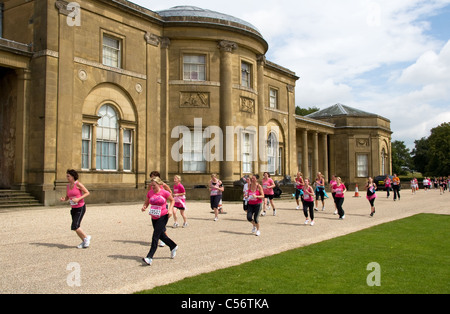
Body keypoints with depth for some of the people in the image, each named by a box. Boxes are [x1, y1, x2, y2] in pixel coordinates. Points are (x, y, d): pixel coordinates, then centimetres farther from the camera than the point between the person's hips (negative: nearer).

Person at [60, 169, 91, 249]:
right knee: (76, 227, 8)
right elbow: (67, 198, 14)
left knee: (75, 226, -16)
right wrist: (63, 199, -9)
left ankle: (86, 237, 4)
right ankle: (84, 242, 23)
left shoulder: (78, 184, -13)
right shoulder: (68, 186, 8)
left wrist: (78, 199, -23)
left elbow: (87, 193, -13)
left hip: (81, 208, -7)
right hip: (74, 209, 7)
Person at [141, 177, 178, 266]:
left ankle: (150, 257, -15)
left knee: (155, 236, -13)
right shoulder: (150, 193, 1)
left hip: (163, 217, -6)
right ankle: (173, 246, 41)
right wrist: (144, 207, -11)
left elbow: (172, 200, 5)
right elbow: (146, 202, 11)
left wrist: (170, 209, -9)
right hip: (154, 218, 6)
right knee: (161, 235, 18)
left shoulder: (164, 193, -11)